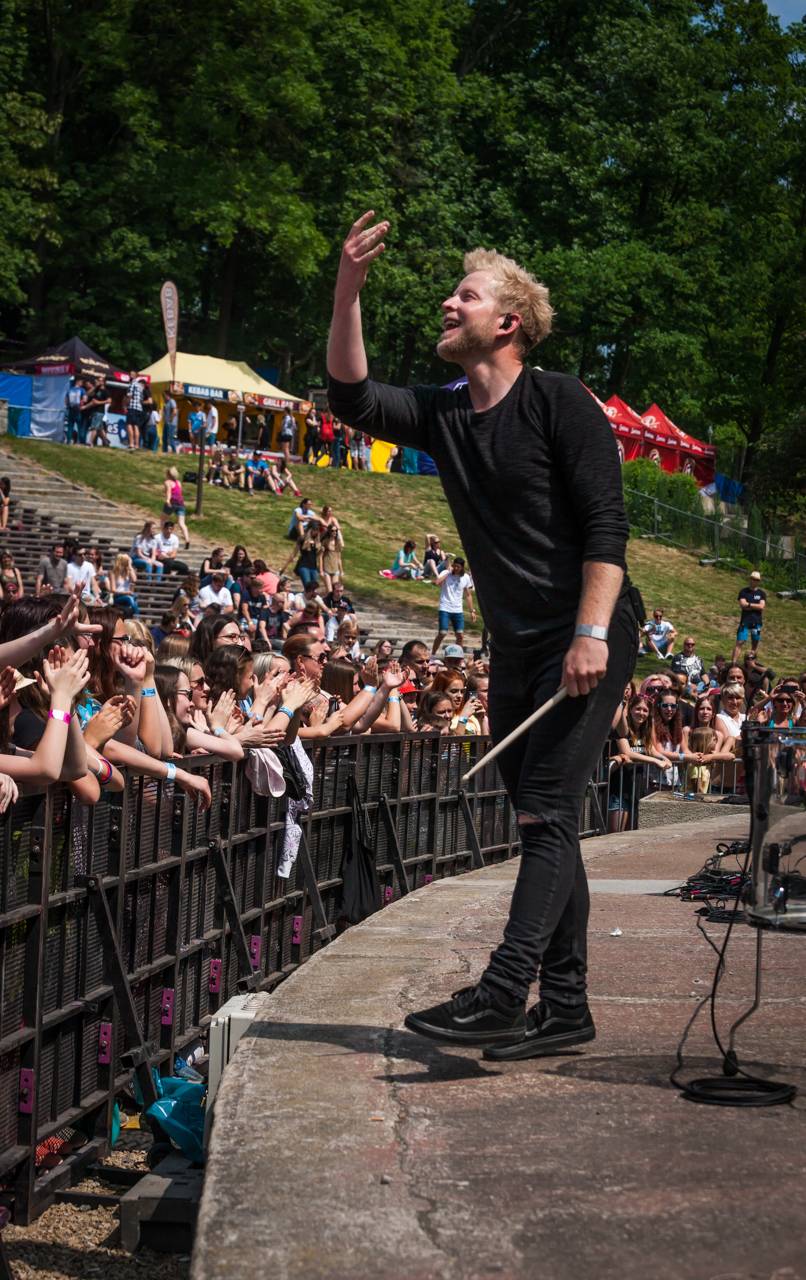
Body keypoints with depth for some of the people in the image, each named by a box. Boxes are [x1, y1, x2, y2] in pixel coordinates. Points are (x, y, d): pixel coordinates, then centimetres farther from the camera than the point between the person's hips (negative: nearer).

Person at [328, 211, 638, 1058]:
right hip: (516, 648, 8)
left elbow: (606, 524, -15)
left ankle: (501, 996, -17)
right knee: (541, 825, 9)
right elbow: (352, 398, 0)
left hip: (588, 640, -8)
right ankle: (565, 1007, 15)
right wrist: (347, 292, -9)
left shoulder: (558, 402, -9)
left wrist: (591, 635, -23)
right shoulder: (443, 416, 11)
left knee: (546, 815, -13)